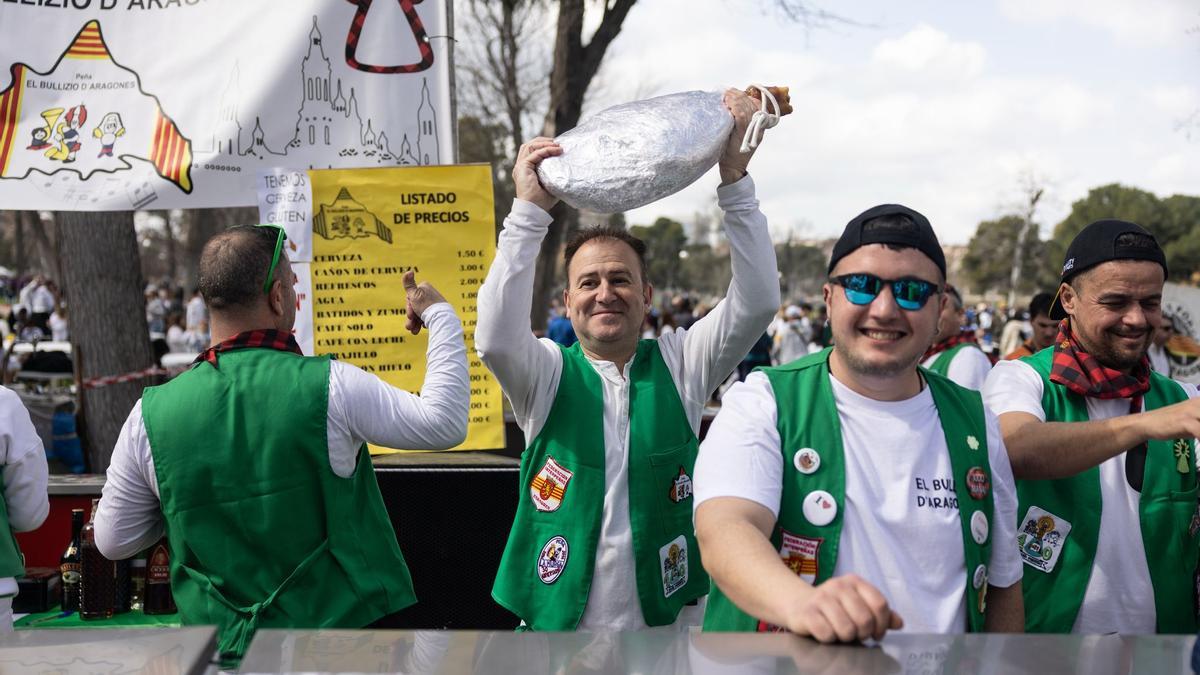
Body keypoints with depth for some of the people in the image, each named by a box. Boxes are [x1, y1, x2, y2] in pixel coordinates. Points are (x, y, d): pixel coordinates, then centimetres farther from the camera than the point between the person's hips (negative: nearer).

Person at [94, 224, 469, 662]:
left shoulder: (152, 414, -5)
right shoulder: (328, 387, -15)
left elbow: (112, 540, 4)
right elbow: (444, 423, -7)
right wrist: (439, 314, 4)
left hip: (222, 648, 3)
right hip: (341, 627, -3)